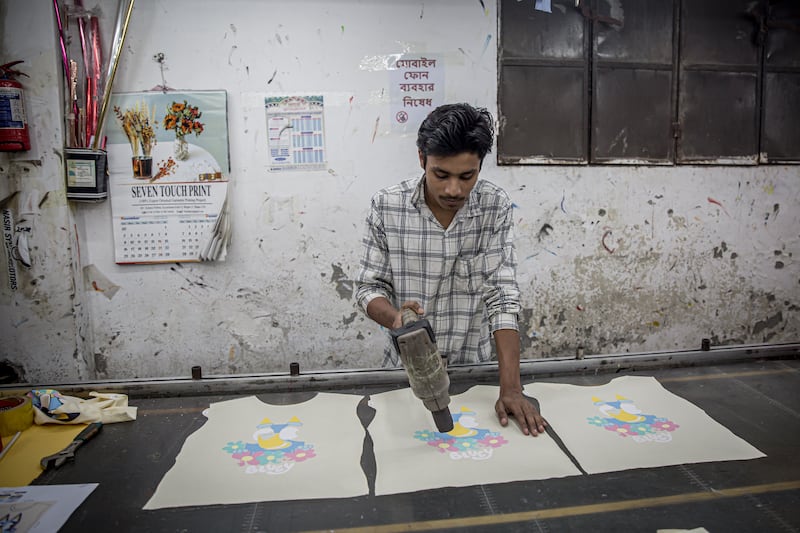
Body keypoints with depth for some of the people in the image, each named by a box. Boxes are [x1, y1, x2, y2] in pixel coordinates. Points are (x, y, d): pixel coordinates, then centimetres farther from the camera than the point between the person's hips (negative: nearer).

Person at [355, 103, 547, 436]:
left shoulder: (496, 207, -9)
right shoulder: (386, 206, -9)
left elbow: (502, 296, -14)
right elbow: (369, 286, -4)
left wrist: (510, 389, -22)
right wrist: (395, 317, -27)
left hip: (472, 368, 0)